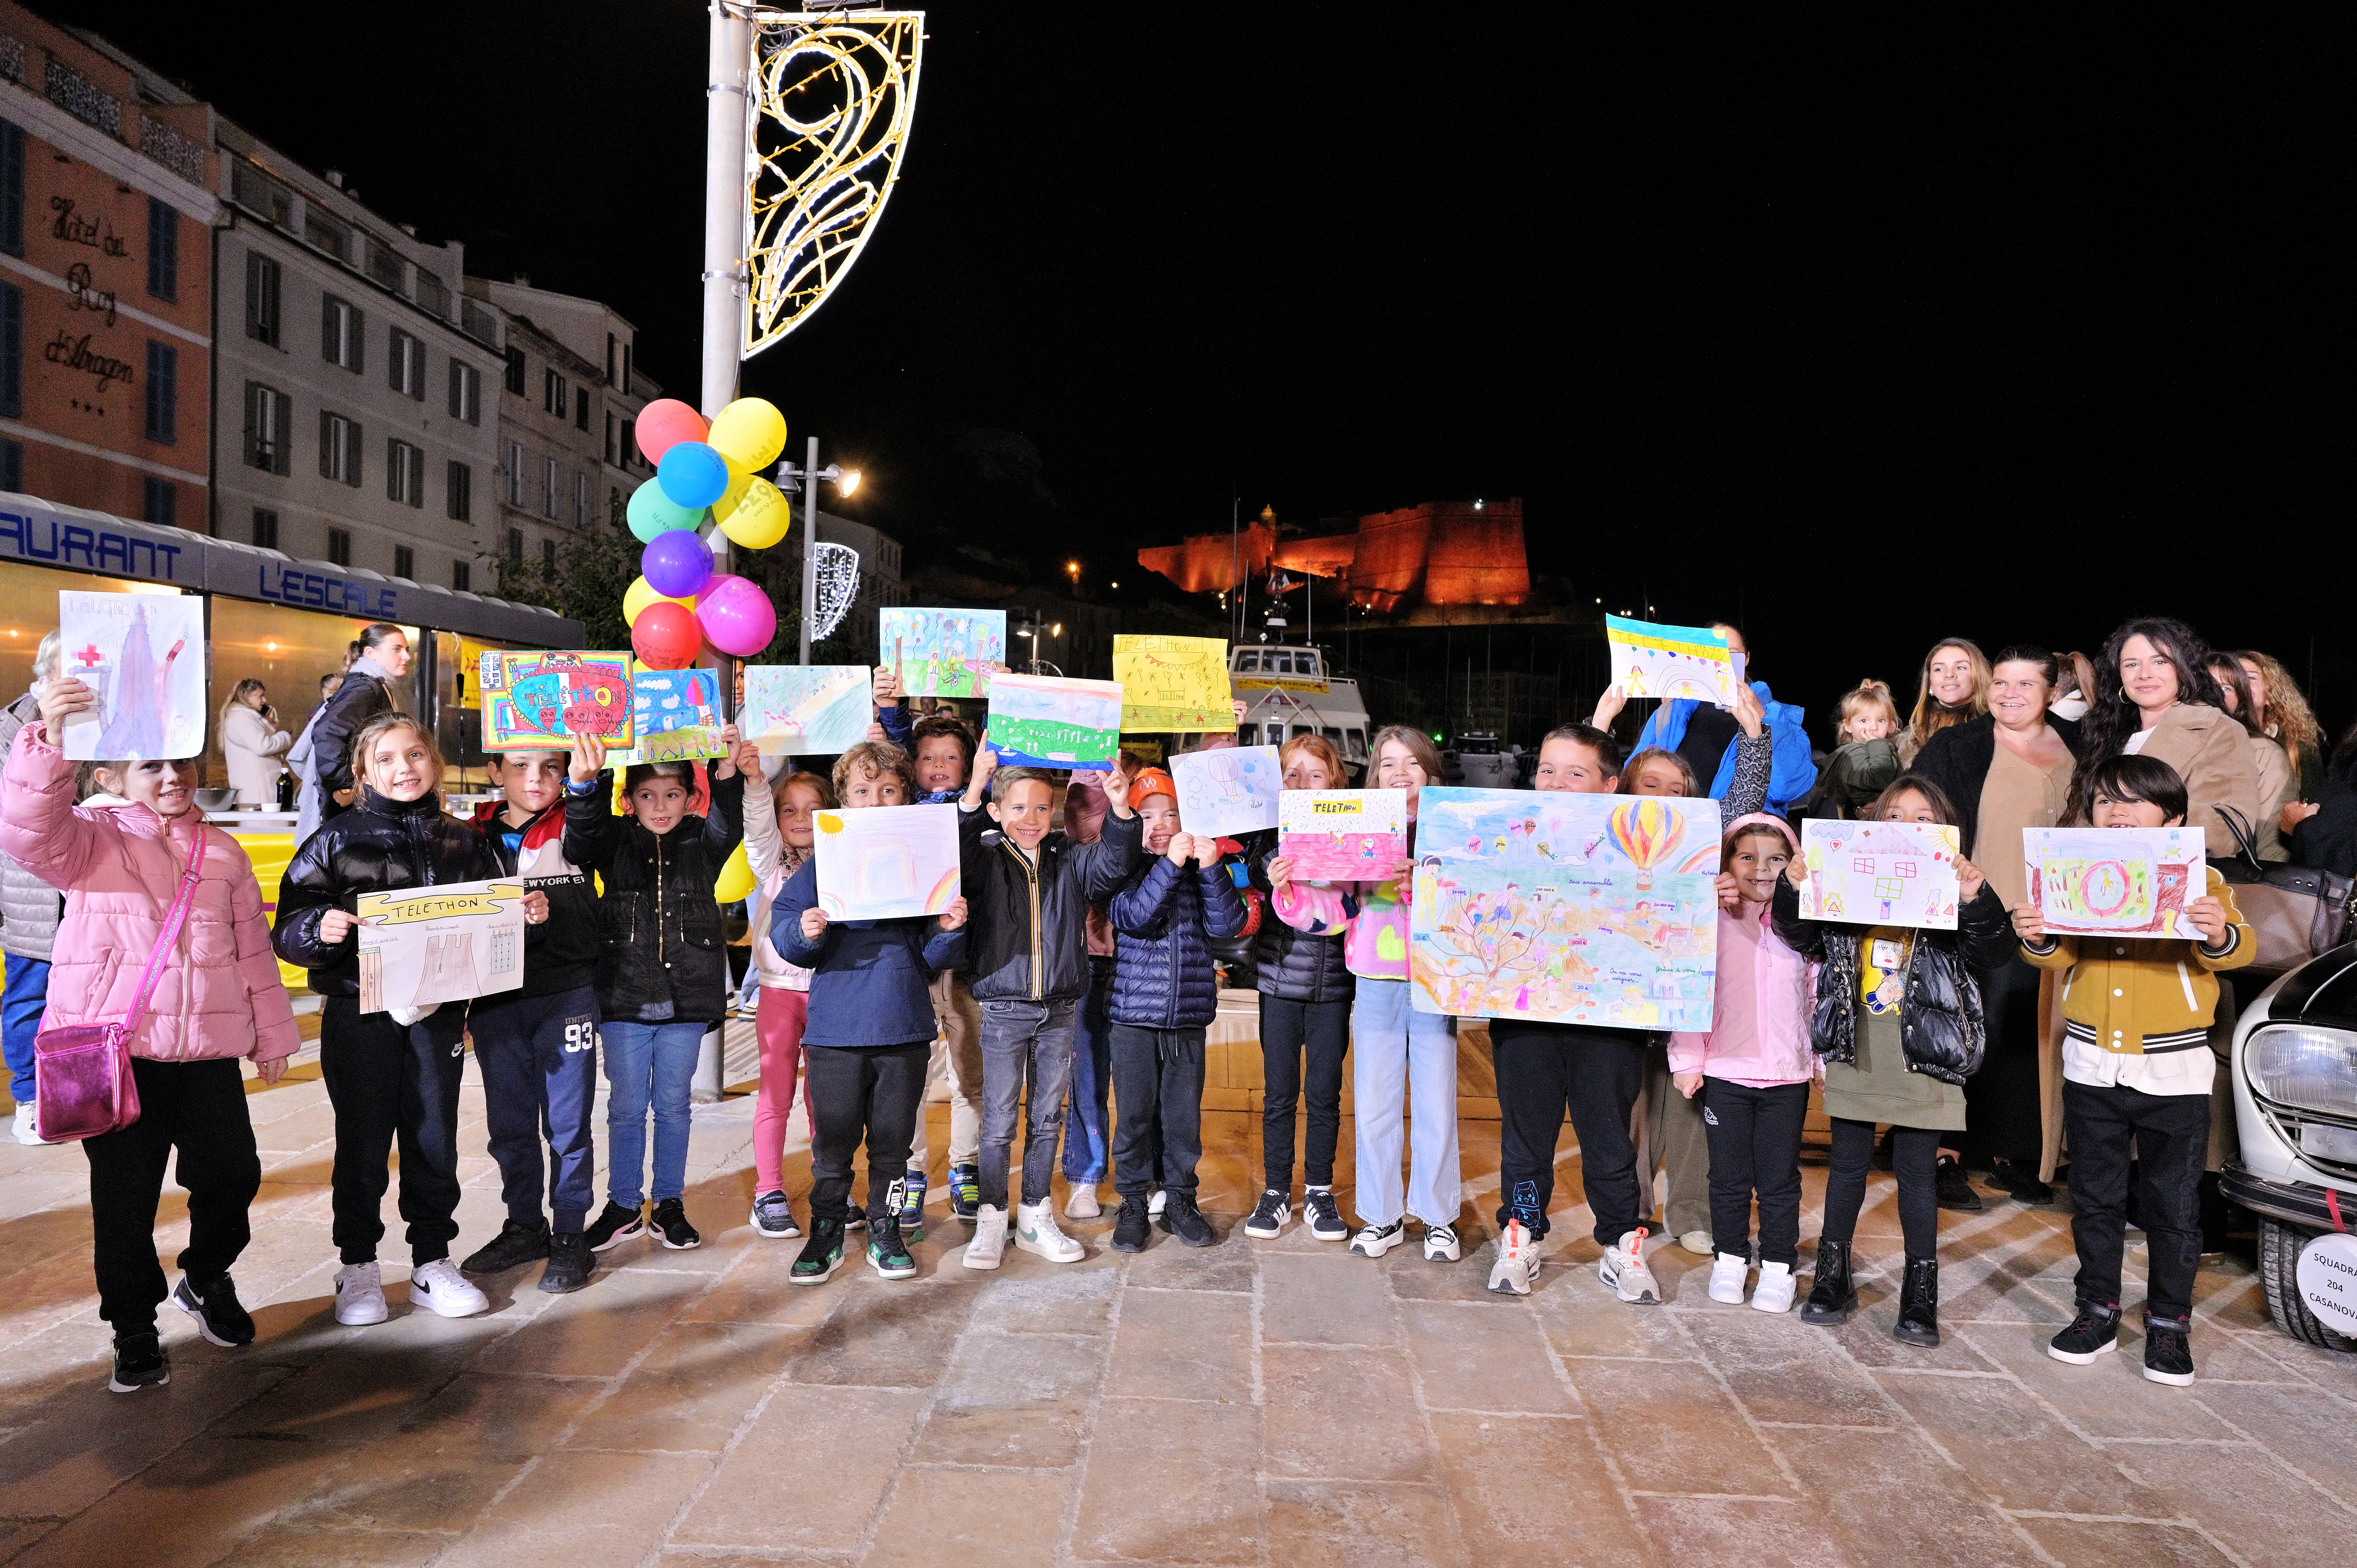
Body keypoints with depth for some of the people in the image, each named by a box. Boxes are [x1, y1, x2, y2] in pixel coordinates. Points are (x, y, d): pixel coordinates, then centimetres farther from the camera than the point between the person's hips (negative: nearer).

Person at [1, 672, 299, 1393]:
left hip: (209, 1049, 3)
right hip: (114, 1053, -3)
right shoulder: (91, 837, -1)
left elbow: (252, 951, 14)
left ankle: (207, 1279, 37)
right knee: (125, 1196, 5)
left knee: (232, 1172, 9)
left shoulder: (222, 853, 10)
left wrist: (271, 1034, 15)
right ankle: (135, 1327, 23)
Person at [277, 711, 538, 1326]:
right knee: (362, 1144, 7)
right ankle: (358, 1266, 24)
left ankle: (432, 1262, 23)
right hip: (361, 1016, -2)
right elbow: (289, 926, -4)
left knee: (434, 1141, 10)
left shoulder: (461, 841, 8)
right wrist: (320, 928, -25)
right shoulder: (338, 838, -1)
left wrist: (525, 914, -5)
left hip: (439, 1015, 2)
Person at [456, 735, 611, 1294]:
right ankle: (525, 1227, 31)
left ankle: (570, 1235, 16)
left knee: (567, 1121, 3)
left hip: (567, 994, -4)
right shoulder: (474, 836, 7)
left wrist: (585, 785, -49)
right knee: (509, 1122, 14)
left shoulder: (569, 826, -3)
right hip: (495, 1001, 4)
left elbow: (584, 836, -28)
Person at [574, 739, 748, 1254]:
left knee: (673, 1105, 11)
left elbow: (728, 827, -17)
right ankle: (623, 1206, 24)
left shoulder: (702, 843, 3)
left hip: (686, 998, 0)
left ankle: (669, 1204, 24)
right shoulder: (617, 842, 4)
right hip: (624, 997, 0)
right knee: (626, 1107, 9)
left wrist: (728, 775, -38)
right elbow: (587, 831, -16)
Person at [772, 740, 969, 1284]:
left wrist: (949, 929, -15)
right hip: (836, 1028, -1)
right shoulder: (822, 861, 2)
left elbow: (935, 958, 5)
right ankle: (826, 1235, 24)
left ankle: (885, 1232, 27)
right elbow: (783, 929, -2)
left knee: (893, 1141, 11)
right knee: (833, 1143, 7)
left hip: (905, 1026, 1)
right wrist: (805, 933, -23)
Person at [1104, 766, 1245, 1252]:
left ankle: (1180, 1201, 24)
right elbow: (1133, 918, -19)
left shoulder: (1199, 871, 6)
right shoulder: (1124, 871, -1)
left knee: (1184, 1115, 9)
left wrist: (1211, 869, -18)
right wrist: (1169, 865, -26)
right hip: (1135, 1016, -2)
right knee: (1134, 1114, 5)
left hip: (1189, 1016, 2)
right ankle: (1132, 1205, 20)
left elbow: (1227, 925, -6)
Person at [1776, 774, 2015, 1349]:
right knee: (1848, 1164, 13)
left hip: (1923, 1057, -2)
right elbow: (1803, 937, -1)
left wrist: (1977, 899, -31)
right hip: (1856, 1053, 2)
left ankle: (1921, 1292, 19)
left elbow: (1990, 949, -13)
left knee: (1917, 1172, 7)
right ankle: (1833, 1277, 25)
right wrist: (1794, 891, -20)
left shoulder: (1953, 891, -3)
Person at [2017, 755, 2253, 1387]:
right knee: (2095, 1197, 11)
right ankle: (2098, 1311, 24)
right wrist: (2038, 938, -19)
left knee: (2173, 1203, 7)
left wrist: (2221, 934, -32)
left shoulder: (2201, 878, -2)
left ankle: (2169, 1322, 21)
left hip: (2174, 1068, -2)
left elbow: (2238, 950, -11)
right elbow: (2063, 956, 2)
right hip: (2092, 1066, 3)